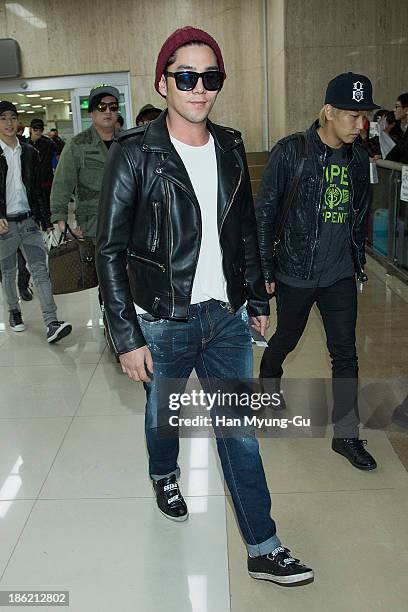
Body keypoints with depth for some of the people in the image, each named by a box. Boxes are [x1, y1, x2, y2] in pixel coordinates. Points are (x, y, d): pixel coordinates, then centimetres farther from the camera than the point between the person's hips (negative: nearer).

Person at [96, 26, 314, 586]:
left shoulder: (230, 148, 4)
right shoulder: (135, 153, -11)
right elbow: (111, 251, -11)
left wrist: (257, 299, 12)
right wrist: (127, 337, -14)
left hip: (227, 318, 4)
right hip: (164, 323, -3)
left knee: (240, 432, 8)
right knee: (162, 414, 20)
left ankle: (264, 550, 21)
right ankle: (164, 475, 53)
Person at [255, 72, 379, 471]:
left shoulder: (358, 157, 2)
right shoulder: (290, 152, -13)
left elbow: (360, 216, 13)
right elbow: (264, 213, -10)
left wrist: (358, 263, 15)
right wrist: (265, 270, -9)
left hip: (340, 276, 4)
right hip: (294, 273, -4)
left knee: (345, 352, 4)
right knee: (287, 338, 16)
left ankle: (346, 435, 16)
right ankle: (268, 379, 49)